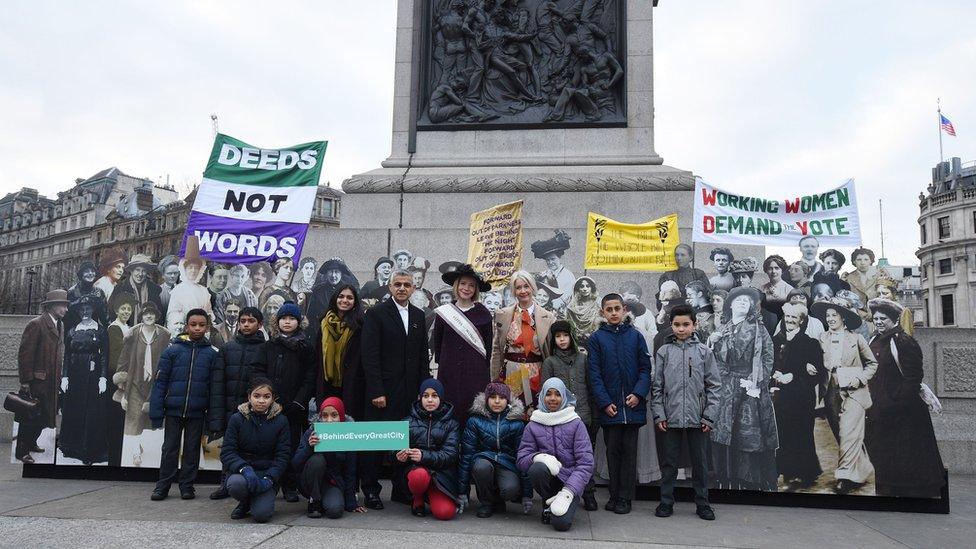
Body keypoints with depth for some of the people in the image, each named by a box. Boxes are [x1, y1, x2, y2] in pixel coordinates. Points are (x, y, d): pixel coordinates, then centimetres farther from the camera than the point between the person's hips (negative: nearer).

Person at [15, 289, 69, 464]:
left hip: (52, 382, 8)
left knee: (44, 417, 15)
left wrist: (60, 377, 12)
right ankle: (21, 451, 14)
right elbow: (25, 354, -15)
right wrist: (25, 382, -16)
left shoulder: (60, 325, 11)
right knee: (30, 417, 2)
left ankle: (31, 443, 31)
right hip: (37, 381, -8)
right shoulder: (36, 324, -14)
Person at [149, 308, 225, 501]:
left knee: (192, 450, 10)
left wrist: (215, 419, -4)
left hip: (197, 412, 1)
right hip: (173, 410, 0)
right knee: (169, 449, 8)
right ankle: (163, 485, 20)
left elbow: (216, 389, 0)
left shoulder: (211, 354, -1)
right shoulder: (173, 350, -2)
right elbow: (160, 382, -1)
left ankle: (187, 485, 21)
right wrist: (156, 412, -5)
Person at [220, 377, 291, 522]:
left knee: (262, 514, -24)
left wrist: (269, 478, -20)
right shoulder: (237, 419, -2)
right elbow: (226, 452, -7)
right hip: (242, 471, 1)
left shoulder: (280, 421, -2)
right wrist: (244, 469, -25)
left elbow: (283, 455, -4)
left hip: (268, 473, -1)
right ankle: (245, 503, 2)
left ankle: (262, 500, 15)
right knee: (236, 484, -35)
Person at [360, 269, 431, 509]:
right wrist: (376, 391, -15)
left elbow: (423, 356, 14)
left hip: (411, 391, 5)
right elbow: (369, 356, -9)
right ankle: (371, 490, 13)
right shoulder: (376, 314, -3)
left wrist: (424, 388, 7)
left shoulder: (419, 316, 13)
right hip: (383, 390, -5)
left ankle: (402, 489, 19)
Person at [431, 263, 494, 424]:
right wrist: (442, 365, 11)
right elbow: (436, 343, 12)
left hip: (476, 373, -1)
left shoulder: (482, 313, 3)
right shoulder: (444, 312, 4)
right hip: (449, 373, 1)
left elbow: (488, 344, 8)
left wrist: (484, 369, 5)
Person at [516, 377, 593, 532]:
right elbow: (521, 458, 0)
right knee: (537, 468, -33)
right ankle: (549, 503, -2)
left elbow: (586, 463, -8)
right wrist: (540, 457, -24)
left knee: (561, 523, -27)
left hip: (569, 480, -2)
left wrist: (567, 492, -20)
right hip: (548, 478, 2)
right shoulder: (533, 426, 4)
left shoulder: (576, 424, -2)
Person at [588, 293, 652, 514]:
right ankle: (614, 494, 17)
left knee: (629, 451, 5)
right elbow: (595, 374, -1)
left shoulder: (636, 336, 6)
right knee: (613, 450, 7)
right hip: (609, 406, -1)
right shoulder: (596, 339, 2)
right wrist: (605, 402, -9)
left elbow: (645, 368, 3)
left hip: (633, 405, 1)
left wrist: (638, 393, -11)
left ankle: (625, 497, 11)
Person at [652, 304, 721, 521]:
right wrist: (659, 415, -3)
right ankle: (666, 503, 18)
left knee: (700, 462, 10)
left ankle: (702, 504, 22)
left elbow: (714, 385, 1)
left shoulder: (704, 352, 2)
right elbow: (657, 386, 3)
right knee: (669, 462, 8)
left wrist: (710, 416, -5)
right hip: (670, 418, 0)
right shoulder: (663, 352, 3)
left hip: (697, 419, 0)